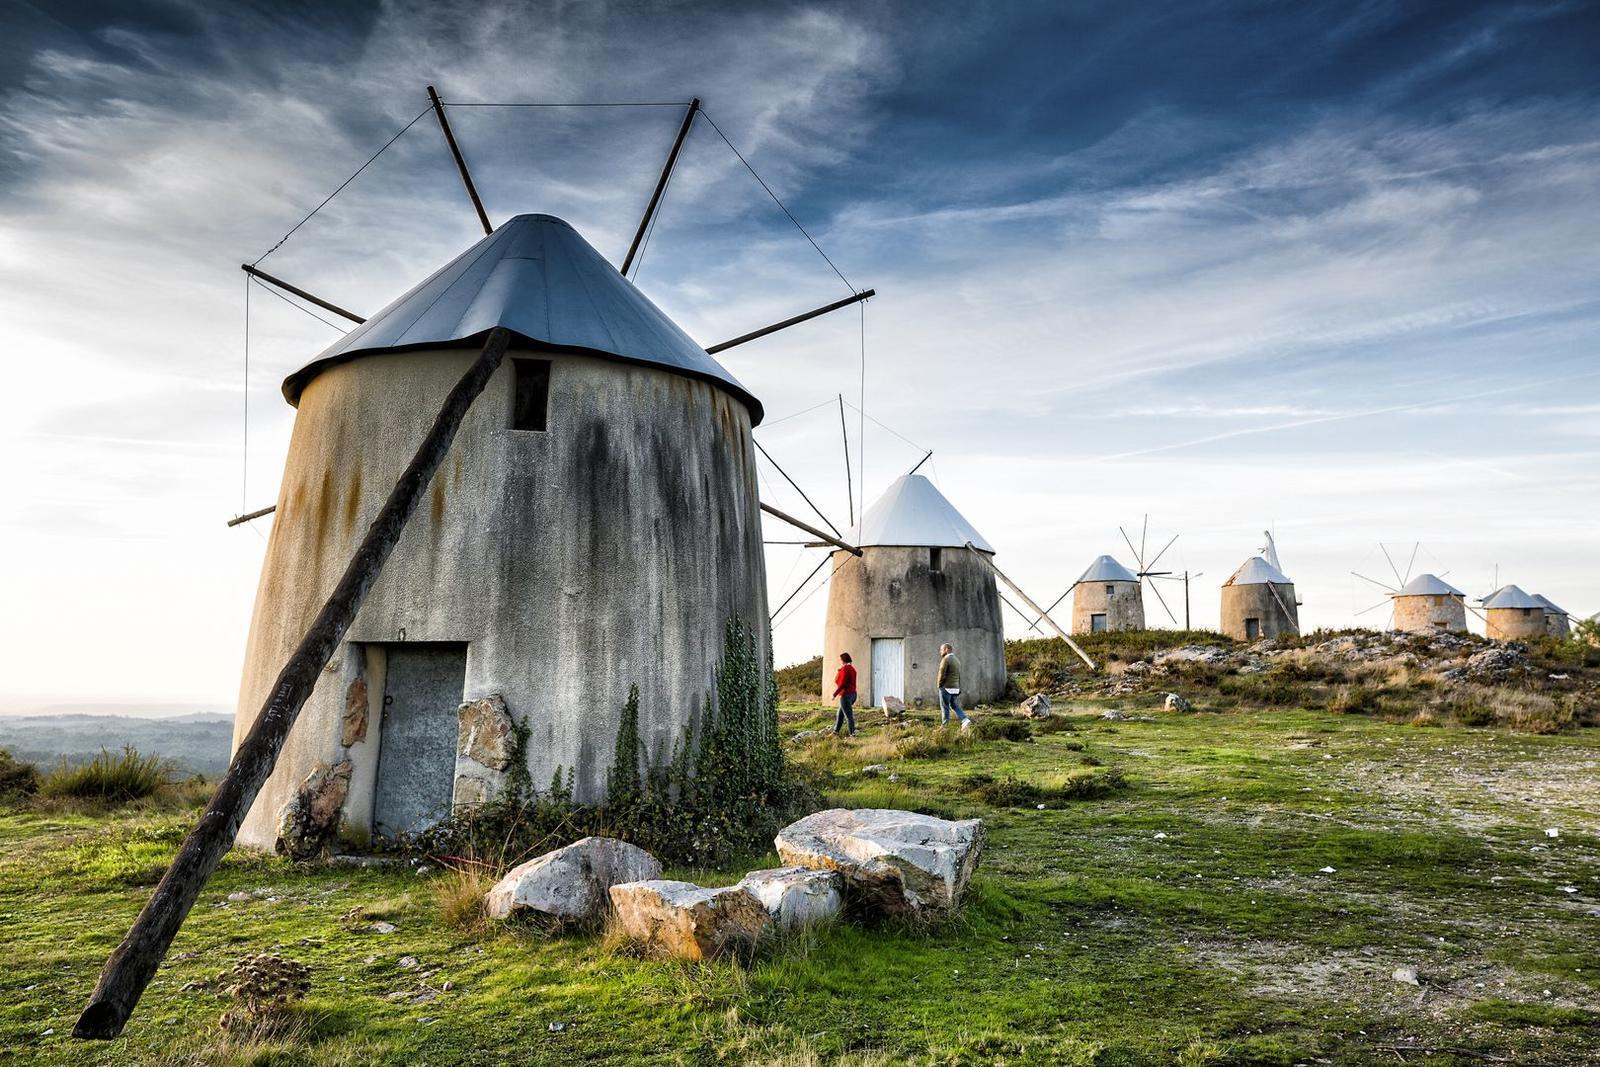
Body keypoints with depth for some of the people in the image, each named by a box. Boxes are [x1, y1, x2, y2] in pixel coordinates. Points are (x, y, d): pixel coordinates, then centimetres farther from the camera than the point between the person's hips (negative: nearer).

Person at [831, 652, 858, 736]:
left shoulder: (845, 669, -16)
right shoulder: (852, 668, 13)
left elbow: (842, 683, -21)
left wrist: (835, 693, -15)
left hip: (845, 695, -10)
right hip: (852, 694, 10)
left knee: (848, 715, -4)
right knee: (840, 714, 17)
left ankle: (852, 734, -1)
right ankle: (835, 731, 23)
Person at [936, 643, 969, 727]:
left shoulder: (946, 659, -13)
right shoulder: (957, 660, 14)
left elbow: (942, 674, -17)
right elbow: (959, 676, 15)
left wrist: (939, 685, -3)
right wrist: (959, 689, 16)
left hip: (946, 688, -8)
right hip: (955, 688, 8)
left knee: (945, 708, -1)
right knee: (955, 706, 14)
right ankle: (965, 720, -3)